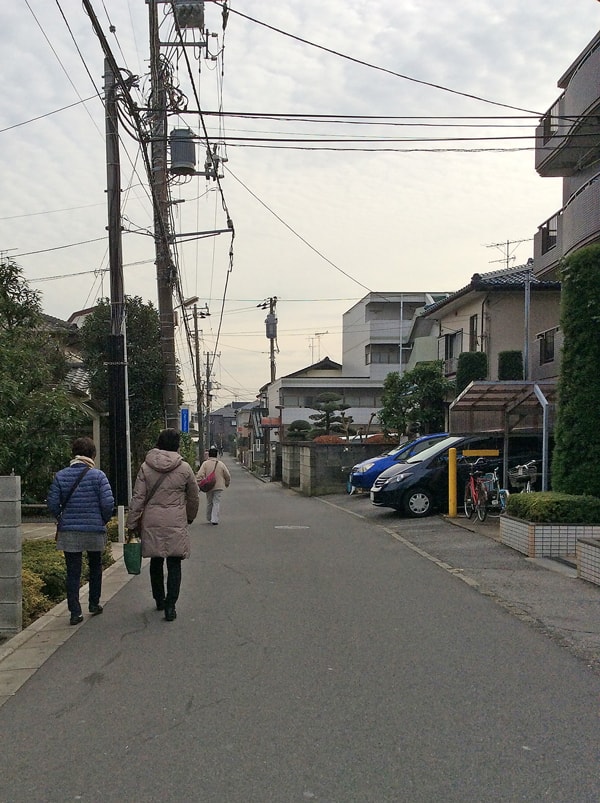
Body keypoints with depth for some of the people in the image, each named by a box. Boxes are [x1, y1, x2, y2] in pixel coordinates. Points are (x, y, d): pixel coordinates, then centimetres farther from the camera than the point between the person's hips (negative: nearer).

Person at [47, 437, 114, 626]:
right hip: (94, 530, -1)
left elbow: (53, 503, -2)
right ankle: (94, 604, 27)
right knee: (95, 567, 20)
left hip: (68, 531, 1)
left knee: (73, 572, 6)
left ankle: (75, 612, 3)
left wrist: (61, 519, 15)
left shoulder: (60, 476, 0)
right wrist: (103, 521, 5)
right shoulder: (98, 475, -8)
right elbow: (108, 503, -13)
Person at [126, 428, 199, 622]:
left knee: (156, 562, 17)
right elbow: (194, 497, 9)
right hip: (175, 524, -2)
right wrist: (190, 517, 26)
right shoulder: (184, 468, -2)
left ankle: (159, 600, 30)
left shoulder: (146, 467, 0)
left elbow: (138, 498, -2)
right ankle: (170, 606, -3)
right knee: (174, 565, 2)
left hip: (151, 523, 2)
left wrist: (132, 524, 5)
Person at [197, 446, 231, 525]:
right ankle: (214, 519, -9)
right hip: (219, 486, -1)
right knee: (216, 502, 1)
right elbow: (228, 476, 4)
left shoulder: (205, 463, -6)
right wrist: (227, 483, 21)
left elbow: (200, 475, -15)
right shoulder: (221, 464, -2)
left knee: (209, 503, 16)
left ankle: (209, 518, 30)